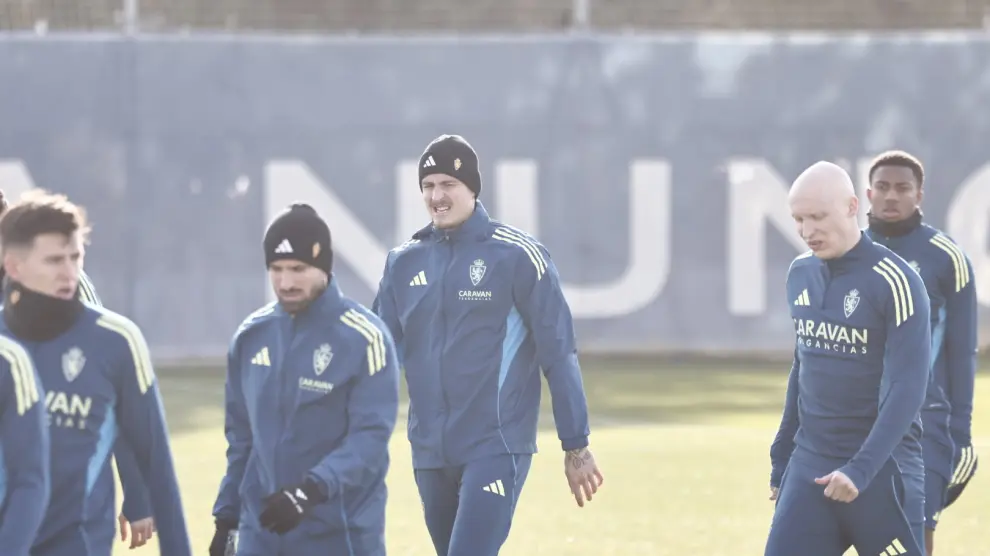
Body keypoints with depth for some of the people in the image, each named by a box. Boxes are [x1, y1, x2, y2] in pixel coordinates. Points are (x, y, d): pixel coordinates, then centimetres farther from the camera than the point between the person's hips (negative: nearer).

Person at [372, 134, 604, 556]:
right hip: (429, 453, 6)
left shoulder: (517, 256, -6)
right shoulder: (404, 262, 8)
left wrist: (576, 446, -6)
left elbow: (558, 355, -5)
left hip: (496, 447, -6)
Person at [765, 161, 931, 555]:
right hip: (809, 465, 6)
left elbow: (906, 390, -17)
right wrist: (781, 457, 19)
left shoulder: (894, 282, -13)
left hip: (882, 470, -6)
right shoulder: (801, 274, 8)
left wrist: (861, 468, -25)